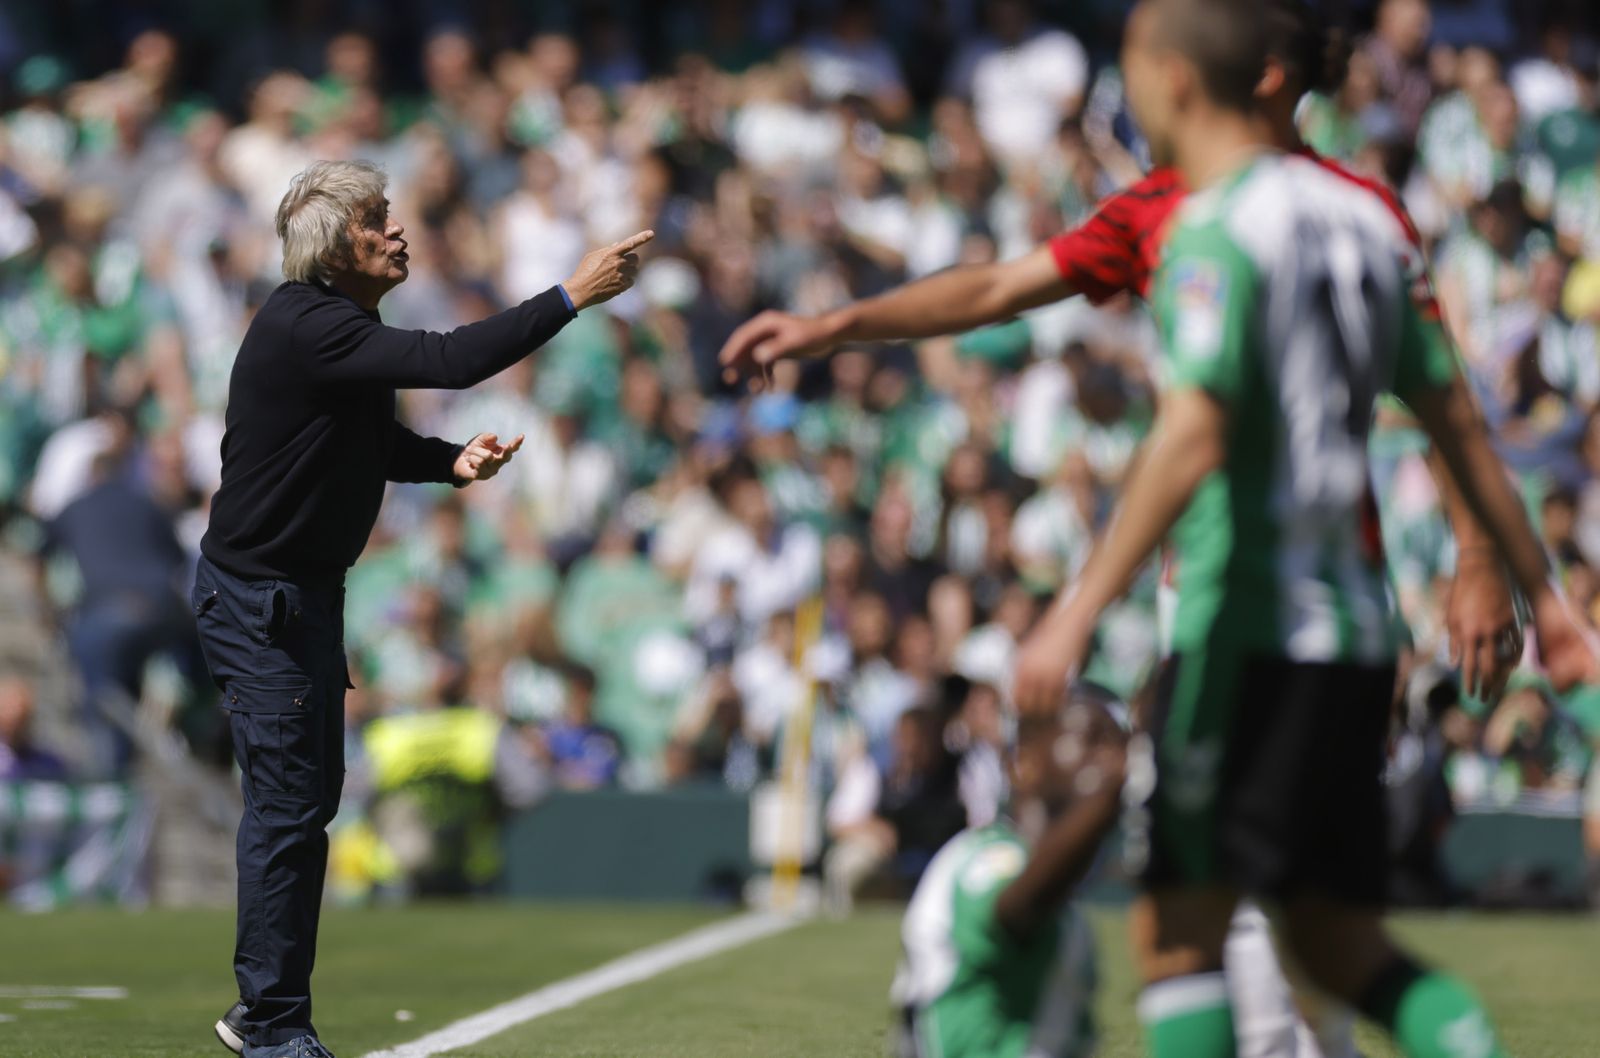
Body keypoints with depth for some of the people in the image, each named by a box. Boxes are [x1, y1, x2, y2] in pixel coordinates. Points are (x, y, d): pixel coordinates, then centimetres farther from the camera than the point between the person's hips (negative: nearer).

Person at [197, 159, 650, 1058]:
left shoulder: (347, 326, 10)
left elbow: (374, 441, 22)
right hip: (257, 594, -10)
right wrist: (573, 296, -30)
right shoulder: (304, 328, -22)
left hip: (308, 590, 10)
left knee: (311, 796, 14)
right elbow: (449, 361, -32)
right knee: (288, 800, -9)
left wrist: (454, 461, 1)